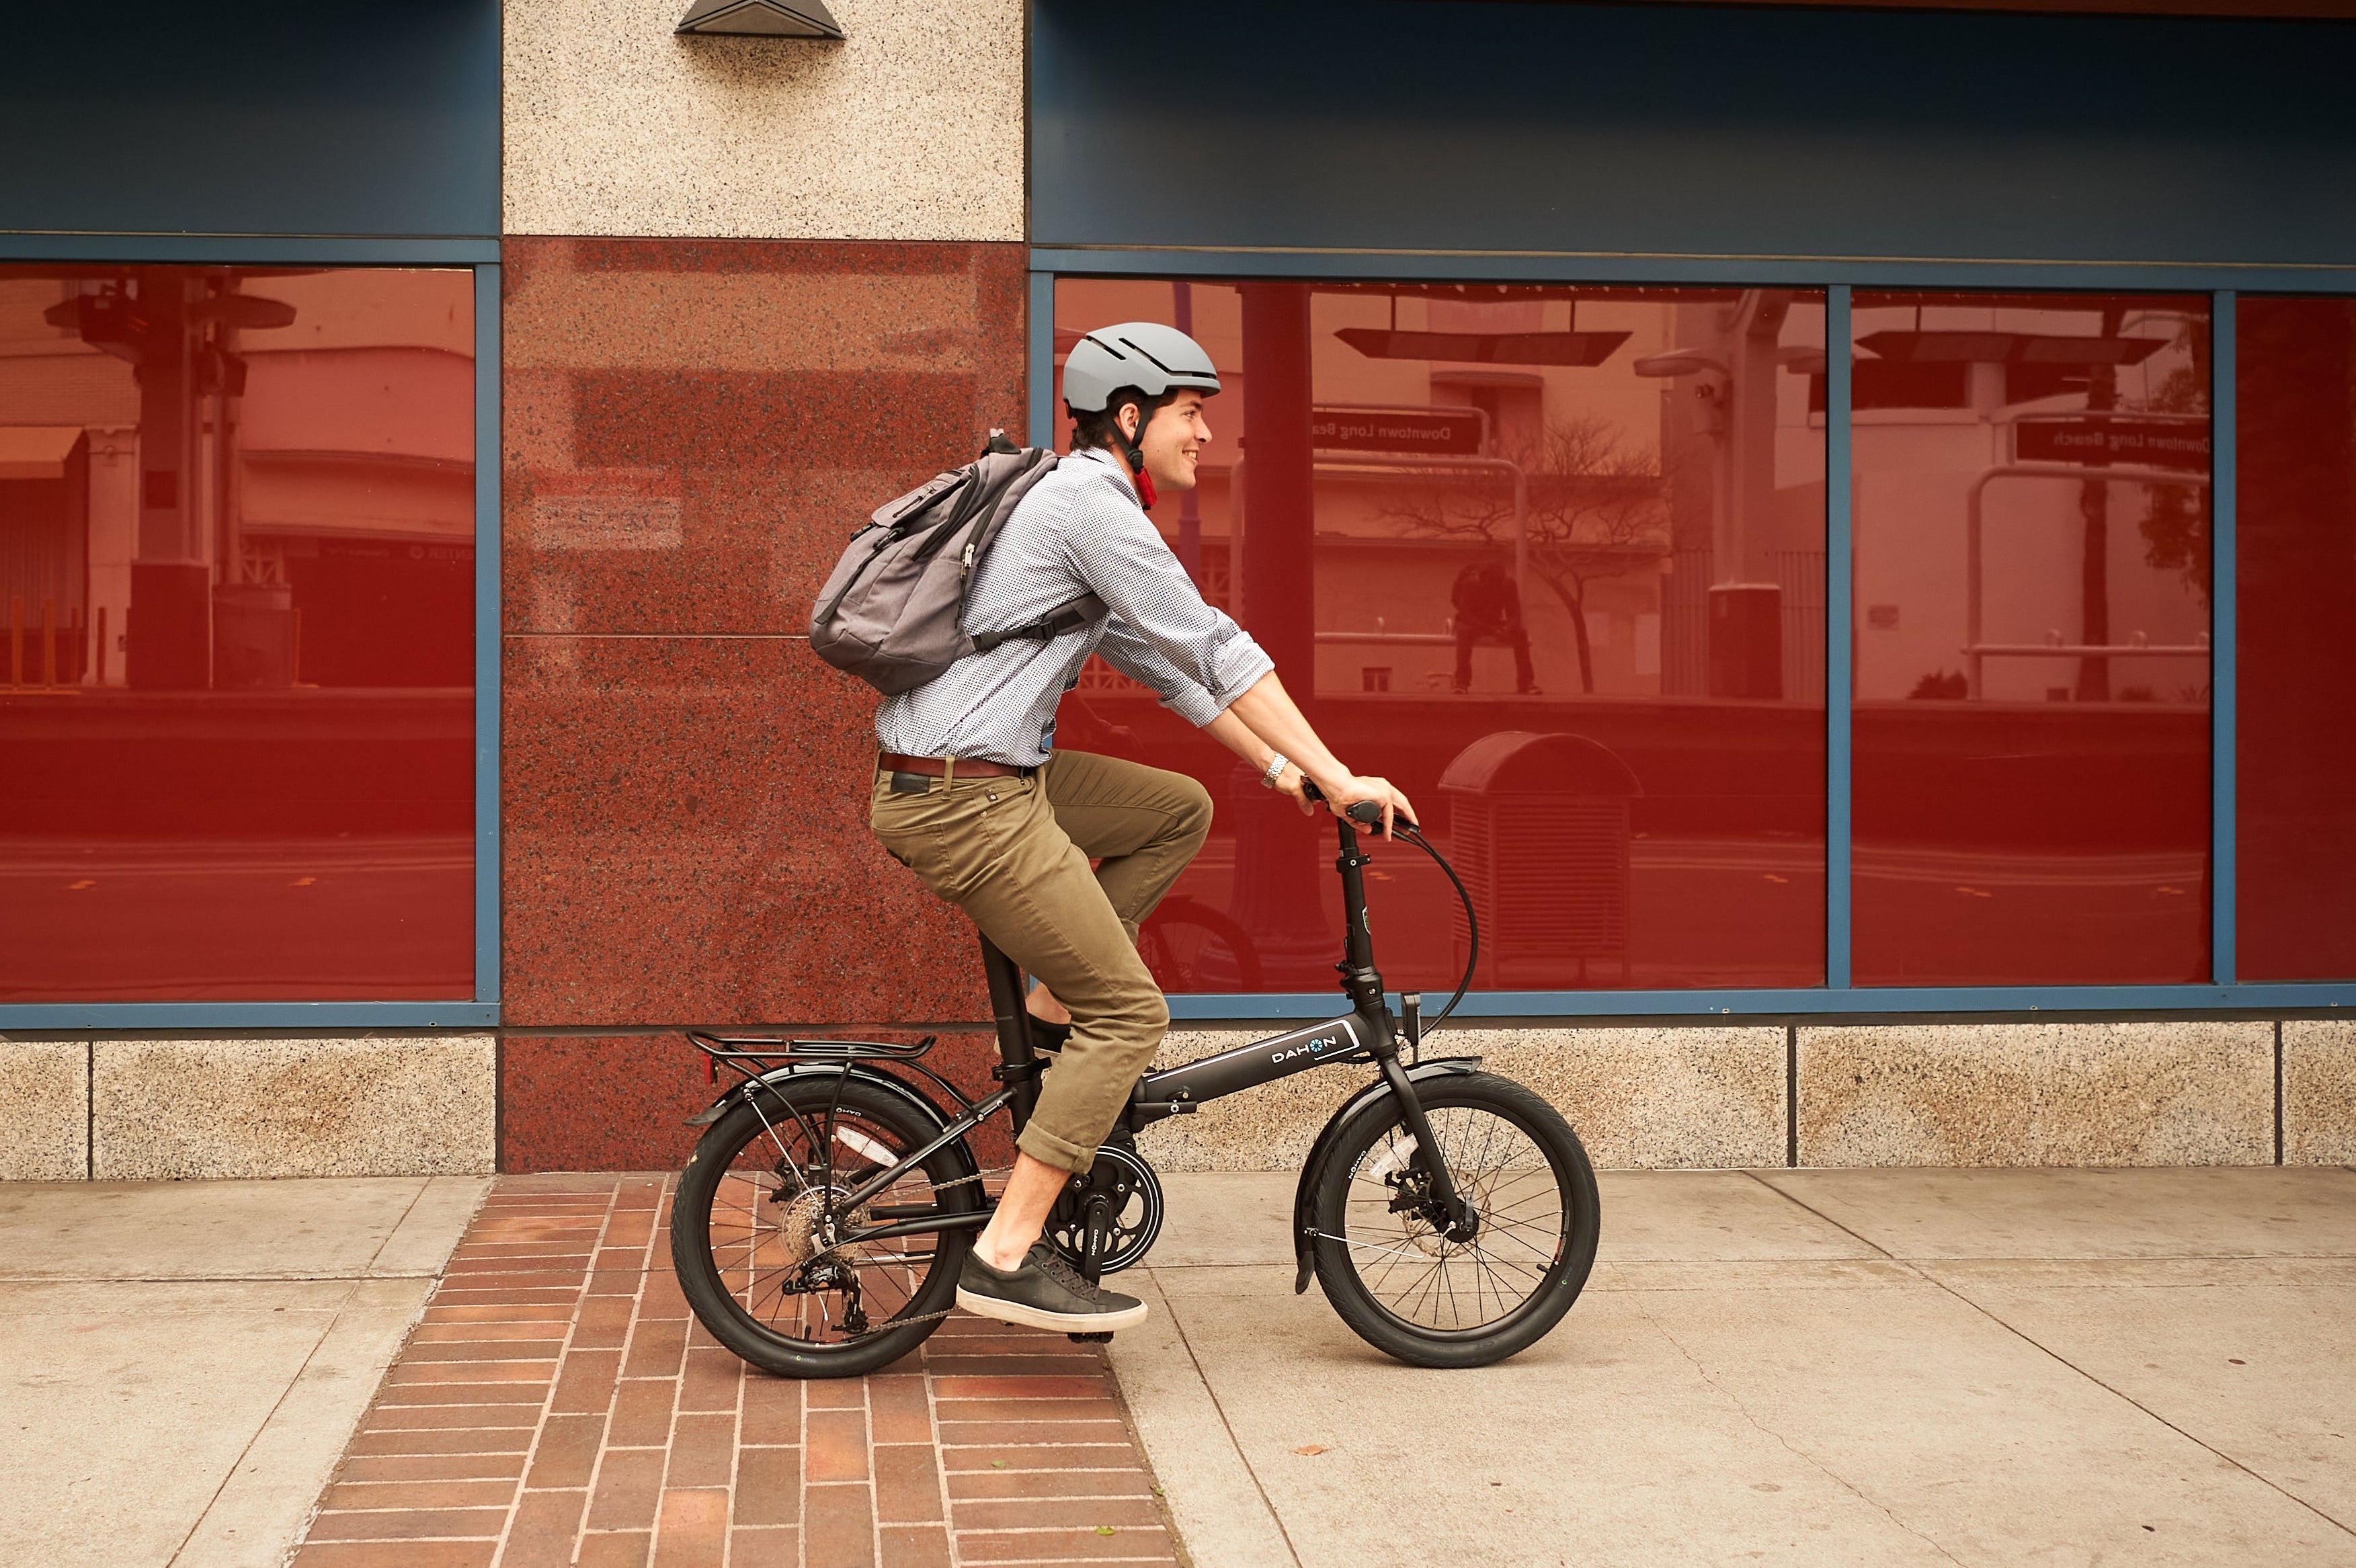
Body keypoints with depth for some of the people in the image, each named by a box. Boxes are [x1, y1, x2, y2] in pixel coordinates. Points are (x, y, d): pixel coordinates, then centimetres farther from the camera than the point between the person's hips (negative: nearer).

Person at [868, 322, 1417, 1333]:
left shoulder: (1084, 504, 19)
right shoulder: (1091, 503, -13)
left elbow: (1165, 663, 24)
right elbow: (1214, 650, -16)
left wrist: (1279, 768, 21)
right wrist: (1338, 778, -15)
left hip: (995, 779, 10)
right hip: (964, 803, -10)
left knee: (1179, 810, 17)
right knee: (1130, 1012, -6)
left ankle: (1052, 1009, 14)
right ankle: (1006, 1257, -5)